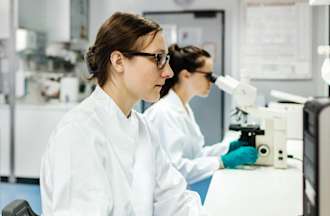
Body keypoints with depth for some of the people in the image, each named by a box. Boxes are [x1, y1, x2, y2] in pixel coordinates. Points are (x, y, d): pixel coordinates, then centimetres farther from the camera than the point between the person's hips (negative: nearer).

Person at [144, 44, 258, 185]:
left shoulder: (184, 108, 11)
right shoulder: (164, 112, -19)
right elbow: (174, 168, -26)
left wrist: (230, 147, 2)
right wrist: (224, 161, -25)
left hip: (187, 185, 9)